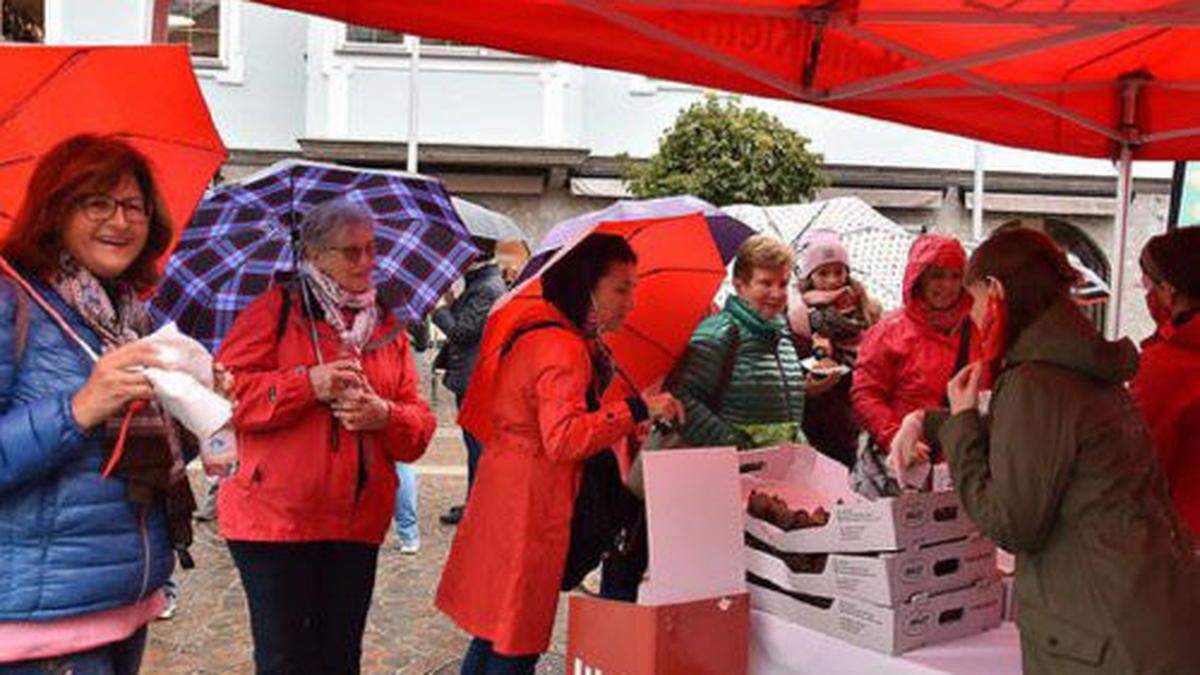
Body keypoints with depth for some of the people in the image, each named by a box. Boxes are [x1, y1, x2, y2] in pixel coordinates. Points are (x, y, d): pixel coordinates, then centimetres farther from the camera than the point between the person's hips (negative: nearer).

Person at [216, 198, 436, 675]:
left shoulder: (388, 328, 12)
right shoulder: (275, 310, 1)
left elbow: (420, 425, 11)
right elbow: (224, 392, -8)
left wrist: (385, 416, -11)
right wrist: (307, 384, -18)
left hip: (359, 524, 4)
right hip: (275, 519, -4)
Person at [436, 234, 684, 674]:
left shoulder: (537, 331, 14)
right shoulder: (563, 348, -19)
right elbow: (564, 439, -29)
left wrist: (624, 428, 17)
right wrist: (636, 410, -24)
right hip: (530, 510, -10)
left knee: (493, 633, 19)